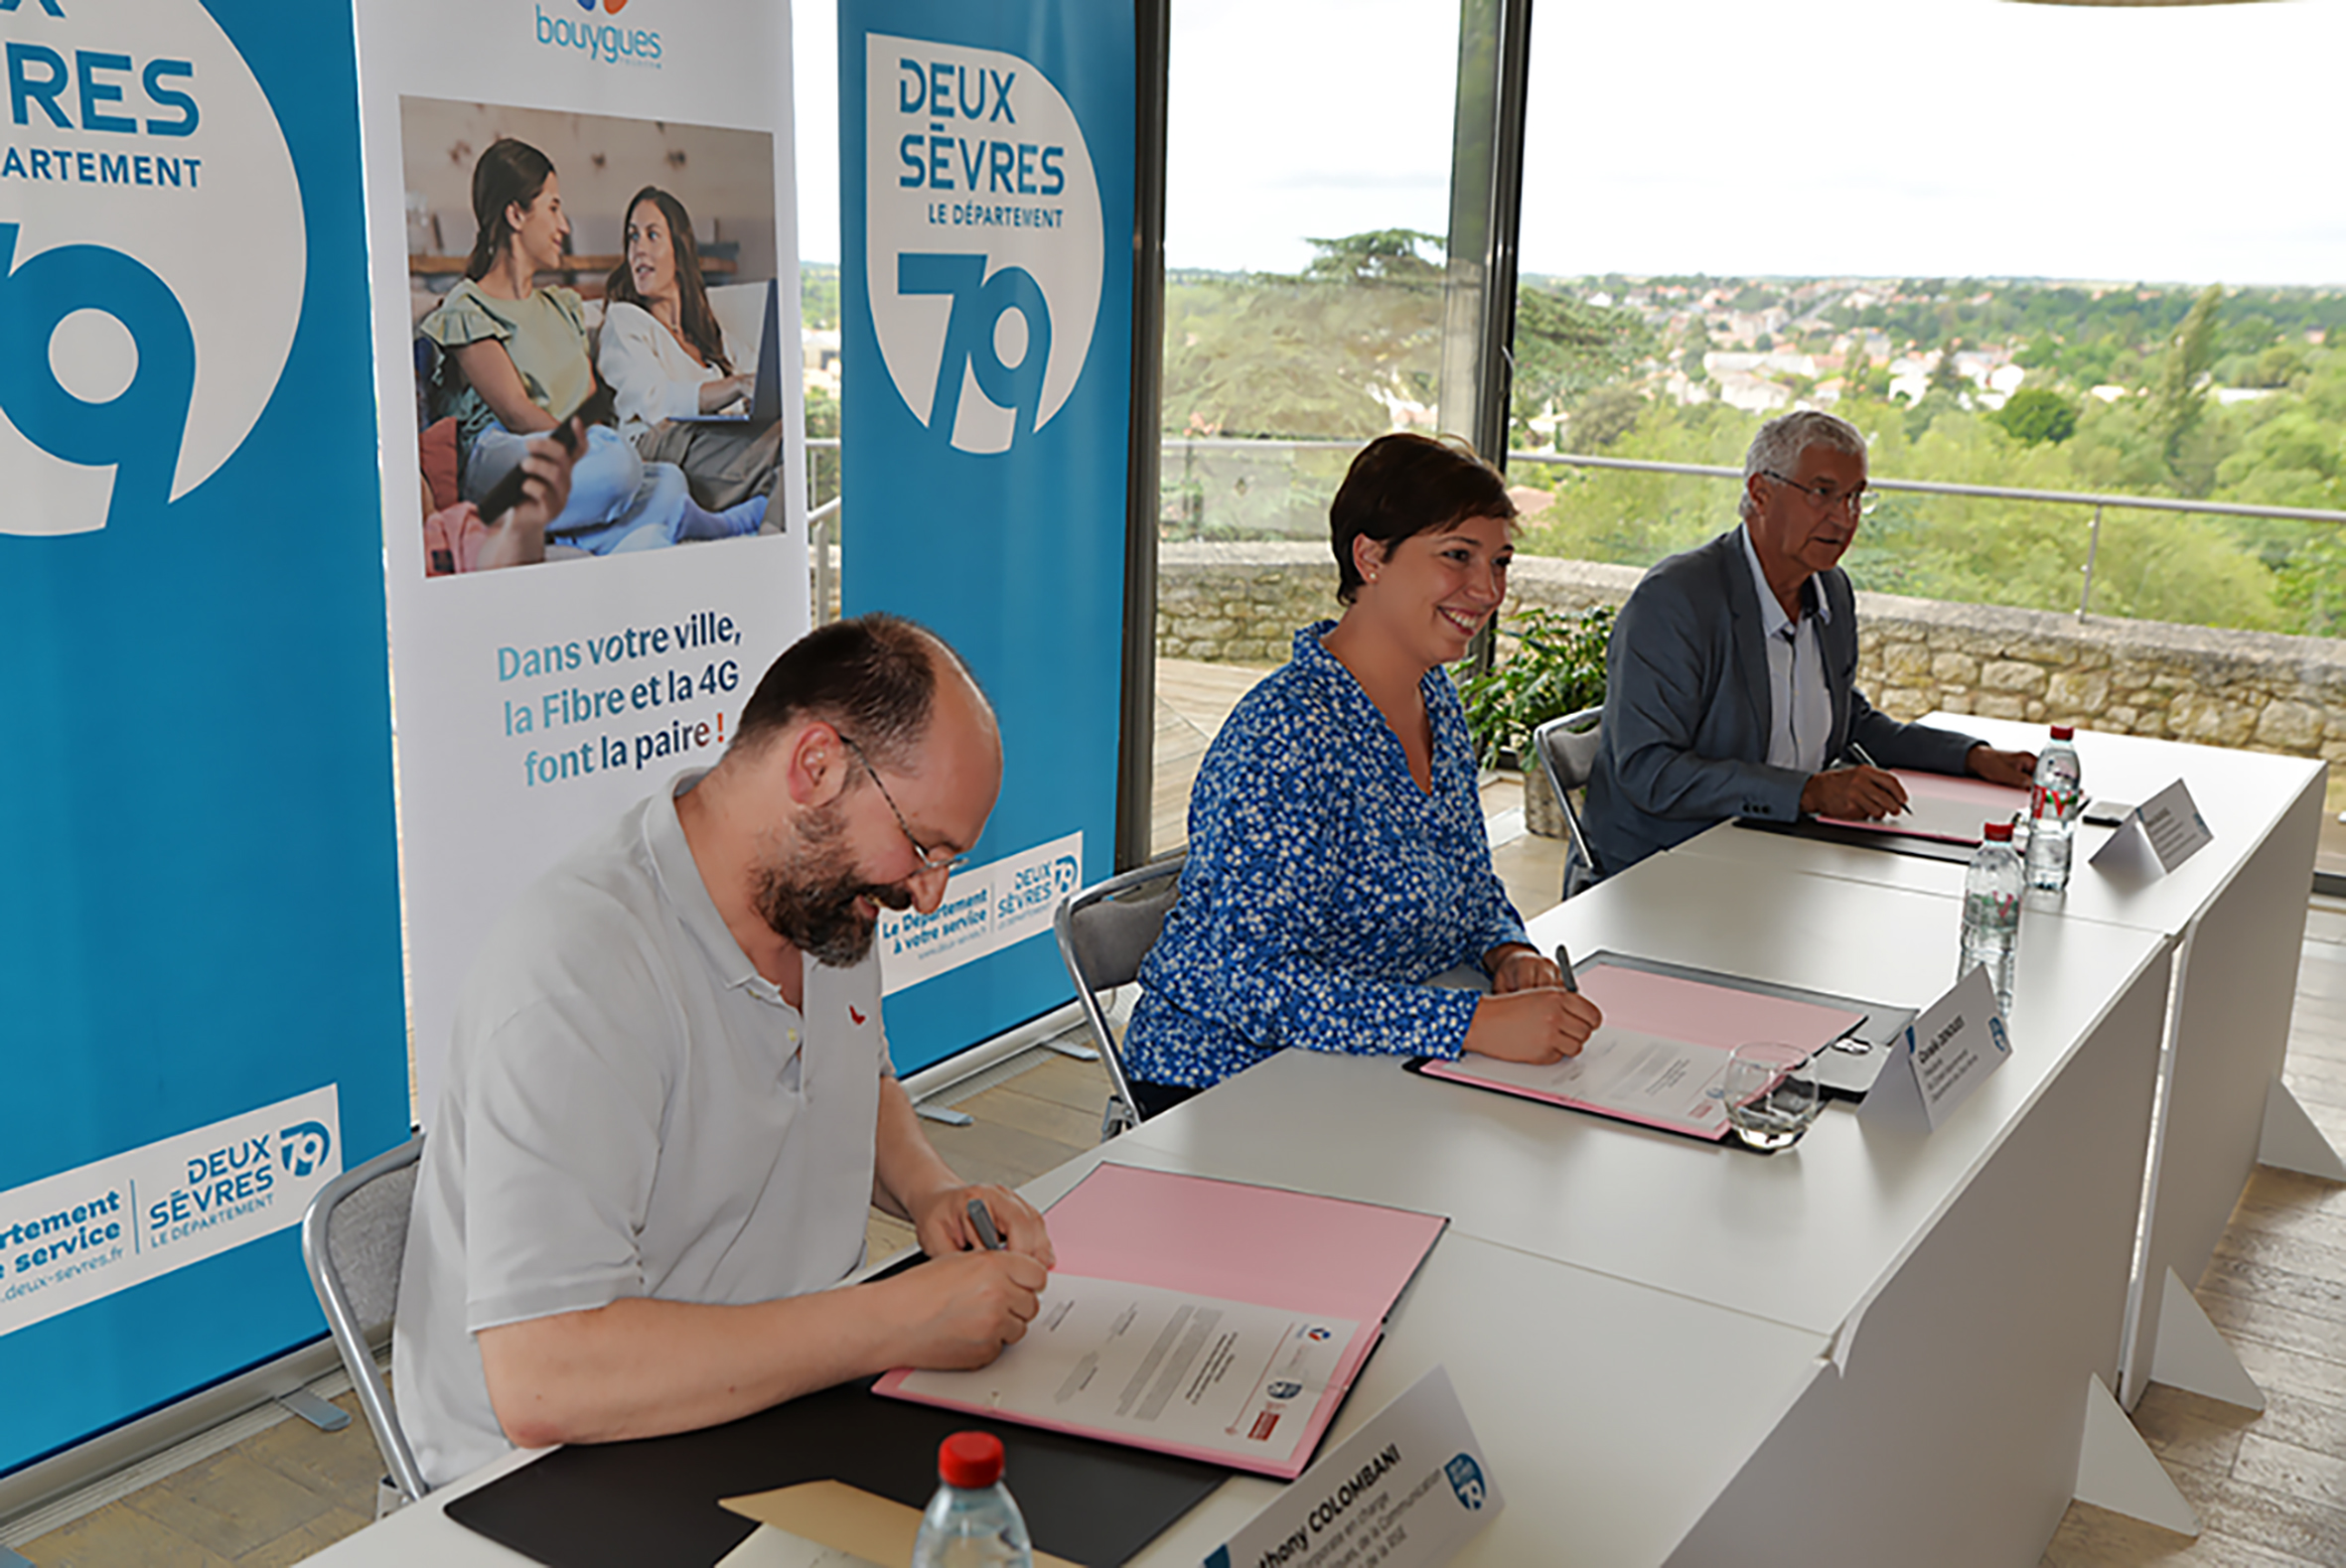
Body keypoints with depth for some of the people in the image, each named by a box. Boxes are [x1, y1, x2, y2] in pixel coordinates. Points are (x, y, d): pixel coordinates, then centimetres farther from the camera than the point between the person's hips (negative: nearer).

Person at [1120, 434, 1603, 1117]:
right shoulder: (1287, 735, -23)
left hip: (1362, 1070, 8)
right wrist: (1478, 1023, -32)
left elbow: (1469, 882, 18)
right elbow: (1248, 979, -28)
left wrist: (1507, 951, -5)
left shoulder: (1435, 697, 5)